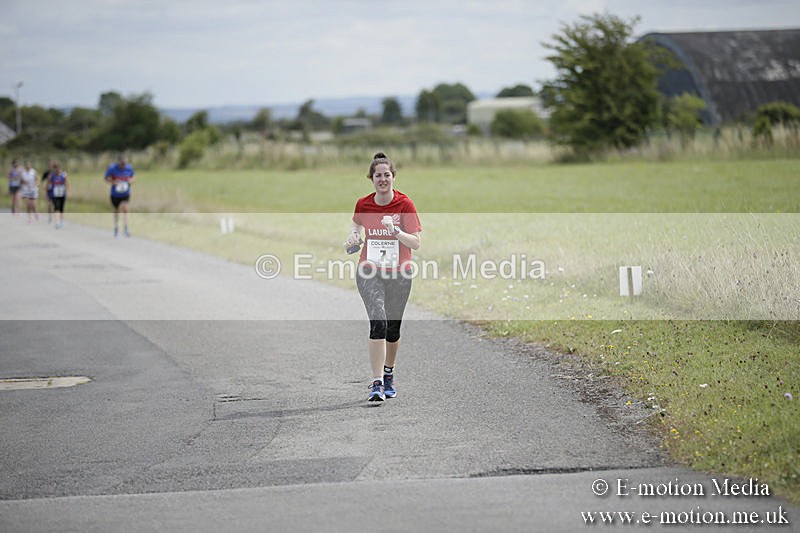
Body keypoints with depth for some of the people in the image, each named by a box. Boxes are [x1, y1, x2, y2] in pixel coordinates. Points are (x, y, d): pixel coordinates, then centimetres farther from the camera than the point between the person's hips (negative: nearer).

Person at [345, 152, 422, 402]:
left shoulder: (405, 204, -8)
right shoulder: (363, 204, -1)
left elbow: (416, 243, -12)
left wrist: (395, 232, -27)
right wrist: (353, 236, 0)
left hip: (399, 274, 0)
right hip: (369, 273, 0)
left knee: (393, 328, 9)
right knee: (378, 322, -17)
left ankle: (388, 374, 35)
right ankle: (376, 383, -19)